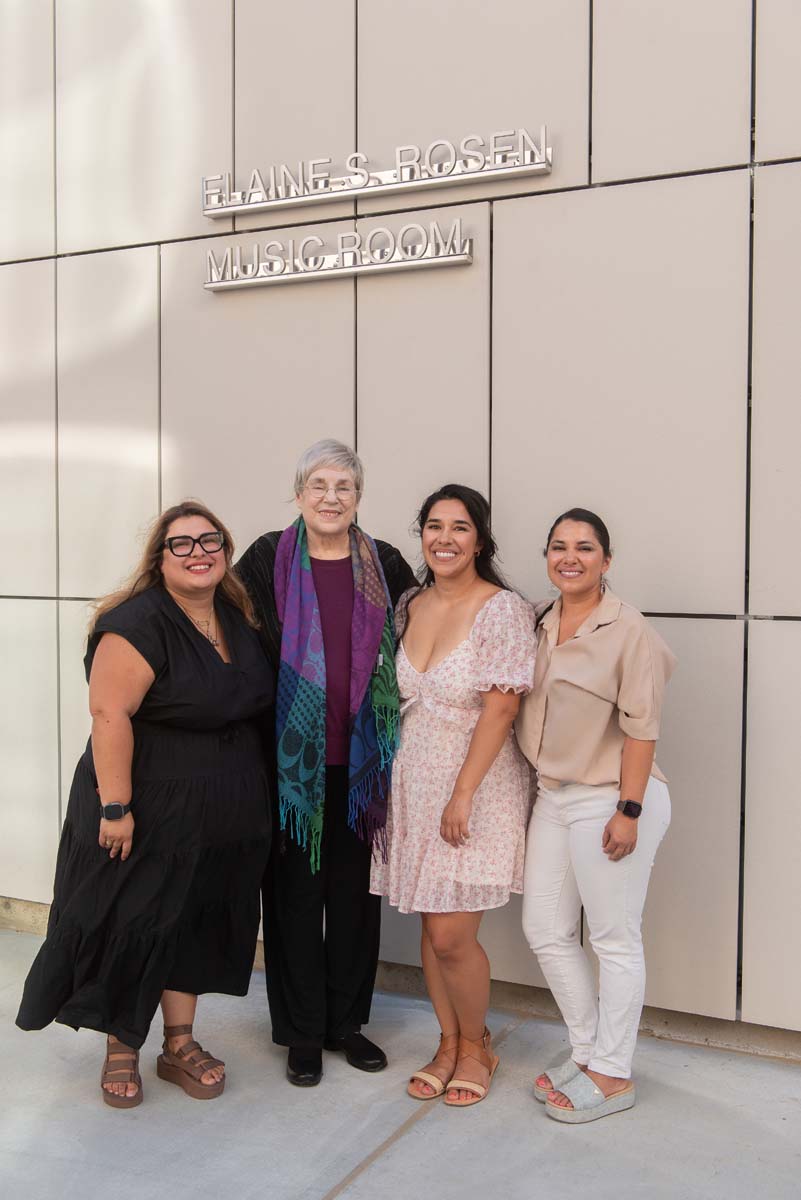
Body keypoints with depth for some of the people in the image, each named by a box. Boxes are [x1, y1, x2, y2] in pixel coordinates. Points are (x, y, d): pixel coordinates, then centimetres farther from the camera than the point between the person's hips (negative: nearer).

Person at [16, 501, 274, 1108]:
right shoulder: (139, 624, -17)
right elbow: (110, 715, -23)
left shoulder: (239, 620, 6)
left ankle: (180, 1045, 30)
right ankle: (122, 1050, 27)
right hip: (148, 816, -6)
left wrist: (255, 797, 15)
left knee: (192, 927, 15)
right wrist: (115, 808, -25)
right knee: (132, 929, 6)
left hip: (222, 821, 6)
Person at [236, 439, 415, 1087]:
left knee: (354, 888, 11)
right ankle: (302, 1030, 22)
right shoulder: (268, 559, -2)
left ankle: (347, 1020, 28)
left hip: (360, 758, 2)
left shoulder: (385, 565, 3)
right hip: (291, 757, -2)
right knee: (296, 888, 6)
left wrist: (391, 731, 4)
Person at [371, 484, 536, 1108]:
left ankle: (477, 1046, 23)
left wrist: (463, 793, -19)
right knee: (432, 927, 13)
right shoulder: (409, 606, 7)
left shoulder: (502, 609, -13)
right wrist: (389, 779, 10)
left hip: (478, 788, -6)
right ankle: (449, 1043, 31)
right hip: (414, 785, 6)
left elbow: (501, 706, -17)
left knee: (451, 935, -3)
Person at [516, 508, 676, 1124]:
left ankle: (613, 1075, 22)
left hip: (610, 800, -8)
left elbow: (641, 727, -15)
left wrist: (628, 810, -18)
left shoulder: (629, 630, -13)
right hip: (553, 796, 8)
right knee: (545, 929, 13)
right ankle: (588, 1051, 31)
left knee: (614, 940, 5)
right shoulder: (541, 626, 8)